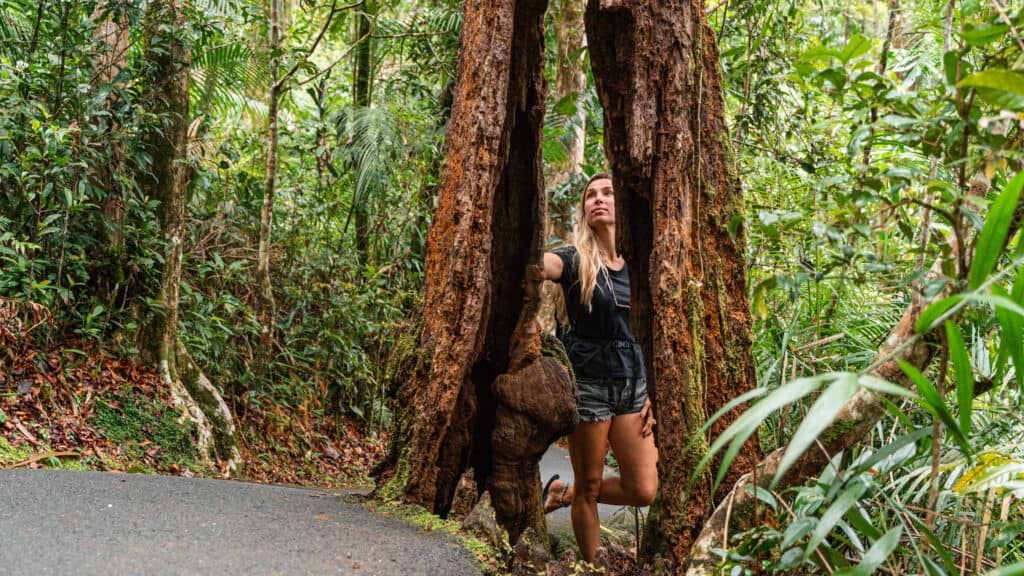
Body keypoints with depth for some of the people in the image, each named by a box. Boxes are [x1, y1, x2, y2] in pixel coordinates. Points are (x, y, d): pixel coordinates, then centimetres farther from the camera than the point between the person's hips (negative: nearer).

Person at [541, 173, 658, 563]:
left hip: (633, 384, 4)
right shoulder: (574, 260, -6)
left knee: (644, 490, 1)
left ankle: (563, 492, 25)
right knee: (589, 486, 5)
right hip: (588, 382, -4)